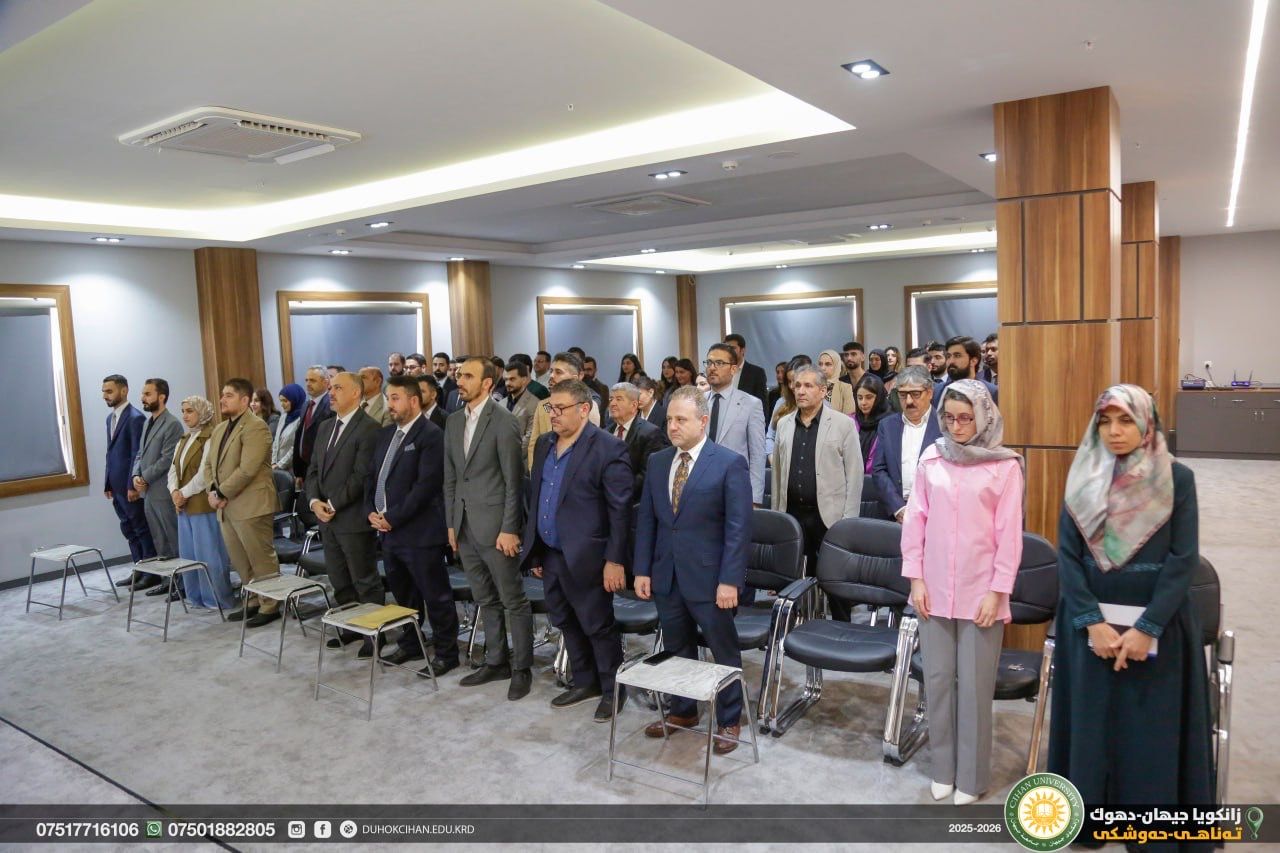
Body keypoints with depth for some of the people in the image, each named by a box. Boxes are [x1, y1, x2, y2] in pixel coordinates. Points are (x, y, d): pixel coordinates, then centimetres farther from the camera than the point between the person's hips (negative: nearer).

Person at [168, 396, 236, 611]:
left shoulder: (210, 439, -10)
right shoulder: (183, 440, 17)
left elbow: (204, 474, -17)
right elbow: (173, 470, 12)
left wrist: (184, 494, -13)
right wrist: (174, 491, -6)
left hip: (204, 504, -8)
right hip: (184, 506, 8)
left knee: (209, 554, -3)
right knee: (188, 554, 13)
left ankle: (218, 600, 5)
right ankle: (196, 596, 23)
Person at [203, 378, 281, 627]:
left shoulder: (255, 428, -13)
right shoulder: (220, 429, 17)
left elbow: (247, 469, -21)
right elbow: (209, 464, 18)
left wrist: (222, 493, -15)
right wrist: (212, 491, 0)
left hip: (250, 506, -9)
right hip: (226, 507, 9)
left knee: (262, 559, 0)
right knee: (240, 562, 15)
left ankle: (270, 607, 10)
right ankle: (253, 602, 28)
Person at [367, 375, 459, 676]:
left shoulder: (431, 435, -12)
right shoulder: (385, 434, 15)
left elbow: (426, 485, -19)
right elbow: (371, 475, 18)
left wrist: (393, 518, -17)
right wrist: (371, 511, 1)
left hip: (420, 532, -8)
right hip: (388, 530, 8)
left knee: (435, 595, 2)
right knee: (403, 593, 19)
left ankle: (446, 653, 14)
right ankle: (410, 645, 34)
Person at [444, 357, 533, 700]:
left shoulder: (503, 421, -10)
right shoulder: (454, 421, 11)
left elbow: (514, 480, -12)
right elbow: (450, 477, 14)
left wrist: (509, 529, -15)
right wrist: (451, 524, 11)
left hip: (494, 525, -7)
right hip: (465, 526, 7)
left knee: (513, 601, 3)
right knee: (486, 600, 16)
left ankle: (521, 668, 15)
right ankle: (496, 661, 29)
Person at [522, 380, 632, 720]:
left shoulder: (608, 448, -14)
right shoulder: (544, 444, 9)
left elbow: (619, 509, -14)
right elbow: (535, 498, 14)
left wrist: (615, 560, -16)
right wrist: (534, 549, 13)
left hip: (585, 558, -7)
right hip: (549, 555, 7)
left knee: (598, 626, 6)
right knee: (566, 624, 19)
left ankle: (612, 690, 24)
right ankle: (584, 682, 37)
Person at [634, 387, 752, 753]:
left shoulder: (730, 463, -10)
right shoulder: (657, 461, 7)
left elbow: (738, 527, -12)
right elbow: (646, 519, 10)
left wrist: (729, 580, -16)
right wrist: (642, 570, 4)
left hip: (709, 577, -5)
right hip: (666, 575, 5)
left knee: (724, 653, 10)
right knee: (676, 649, 18)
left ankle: (729, 721, 27)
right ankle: (682, 710, 37)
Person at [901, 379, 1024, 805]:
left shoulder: (1004, 465, -5)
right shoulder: (932, 458, 3)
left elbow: (1009, 533, -5)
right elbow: (916, 520, 4)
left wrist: (997, 591, -8)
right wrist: (915, 578, 0)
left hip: (980, 592, -3)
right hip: (935, 590, 3)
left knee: (975, 685, 5)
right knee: (938, 680, 11)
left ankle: (971, 776, 21)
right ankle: (943, 769, 26)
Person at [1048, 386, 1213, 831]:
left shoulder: (1178, 479, -4)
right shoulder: (1083, 479, 1)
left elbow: (1184, 559, -9)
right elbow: (1067, 556, -3)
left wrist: (1146, 628, -15)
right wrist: (1093, 622, -12)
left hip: (1157, 623, -1)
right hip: (1089, 622, 2)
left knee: (1152, 726, 5)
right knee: (1093, 720, 8)